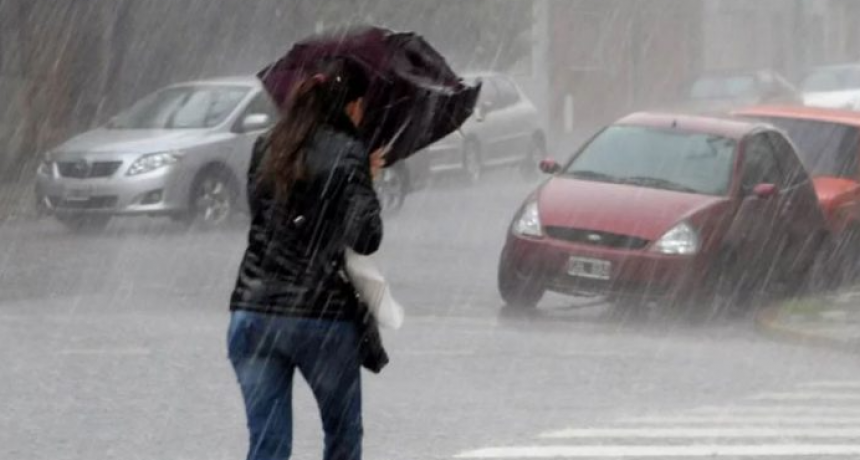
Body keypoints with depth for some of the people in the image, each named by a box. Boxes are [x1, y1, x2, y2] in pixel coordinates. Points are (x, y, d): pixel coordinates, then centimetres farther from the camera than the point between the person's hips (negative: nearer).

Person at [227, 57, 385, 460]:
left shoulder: (266, 148, 9)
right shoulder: (348, 155, -7)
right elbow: (365, 239, -14)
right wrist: (365, 181, 3)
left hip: (252, 311, 4)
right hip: (322, 315, -4)